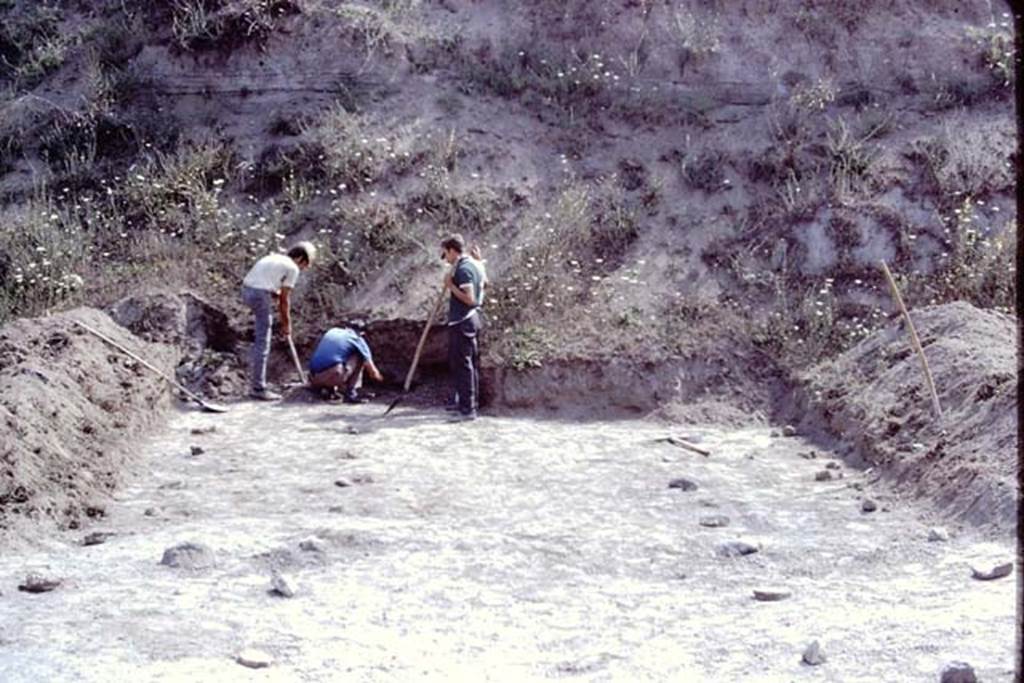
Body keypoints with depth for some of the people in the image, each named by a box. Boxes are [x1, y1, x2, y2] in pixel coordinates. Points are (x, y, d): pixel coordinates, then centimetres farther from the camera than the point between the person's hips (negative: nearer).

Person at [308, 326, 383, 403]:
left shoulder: (331, 332, 26)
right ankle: (350, 393, 3)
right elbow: (373, 372, 15)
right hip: (333, 377, -6)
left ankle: (328, 389, 13)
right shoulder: (357, 339, 12)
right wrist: (380, 378, 38)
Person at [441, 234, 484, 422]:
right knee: (470, 364, 15)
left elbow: (469, 298, -23)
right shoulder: (474, 266, 12)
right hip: (472, 319, 10)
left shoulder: (462, 269, -18)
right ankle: (471, 403, 24)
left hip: (461, 323, -10)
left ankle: (467, 409, -10)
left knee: (461, 365, -9)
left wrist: (451, 286, -16)